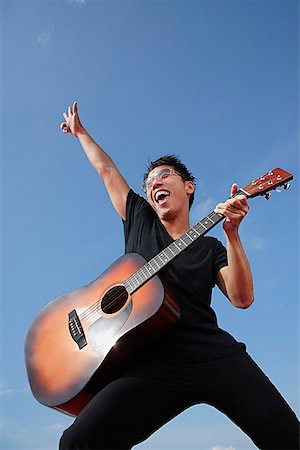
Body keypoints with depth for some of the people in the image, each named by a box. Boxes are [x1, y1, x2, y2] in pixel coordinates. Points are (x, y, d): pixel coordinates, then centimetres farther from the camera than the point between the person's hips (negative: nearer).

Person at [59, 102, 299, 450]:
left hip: (219, 356, 1)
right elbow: (106, 168, 29)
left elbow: (242, 299, 1)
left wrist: (231, 233, -7)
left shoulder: (210, 248, 16)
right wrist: (80, 131, 43)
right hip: (156, 364, 0)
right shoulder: (139, 220, 19)